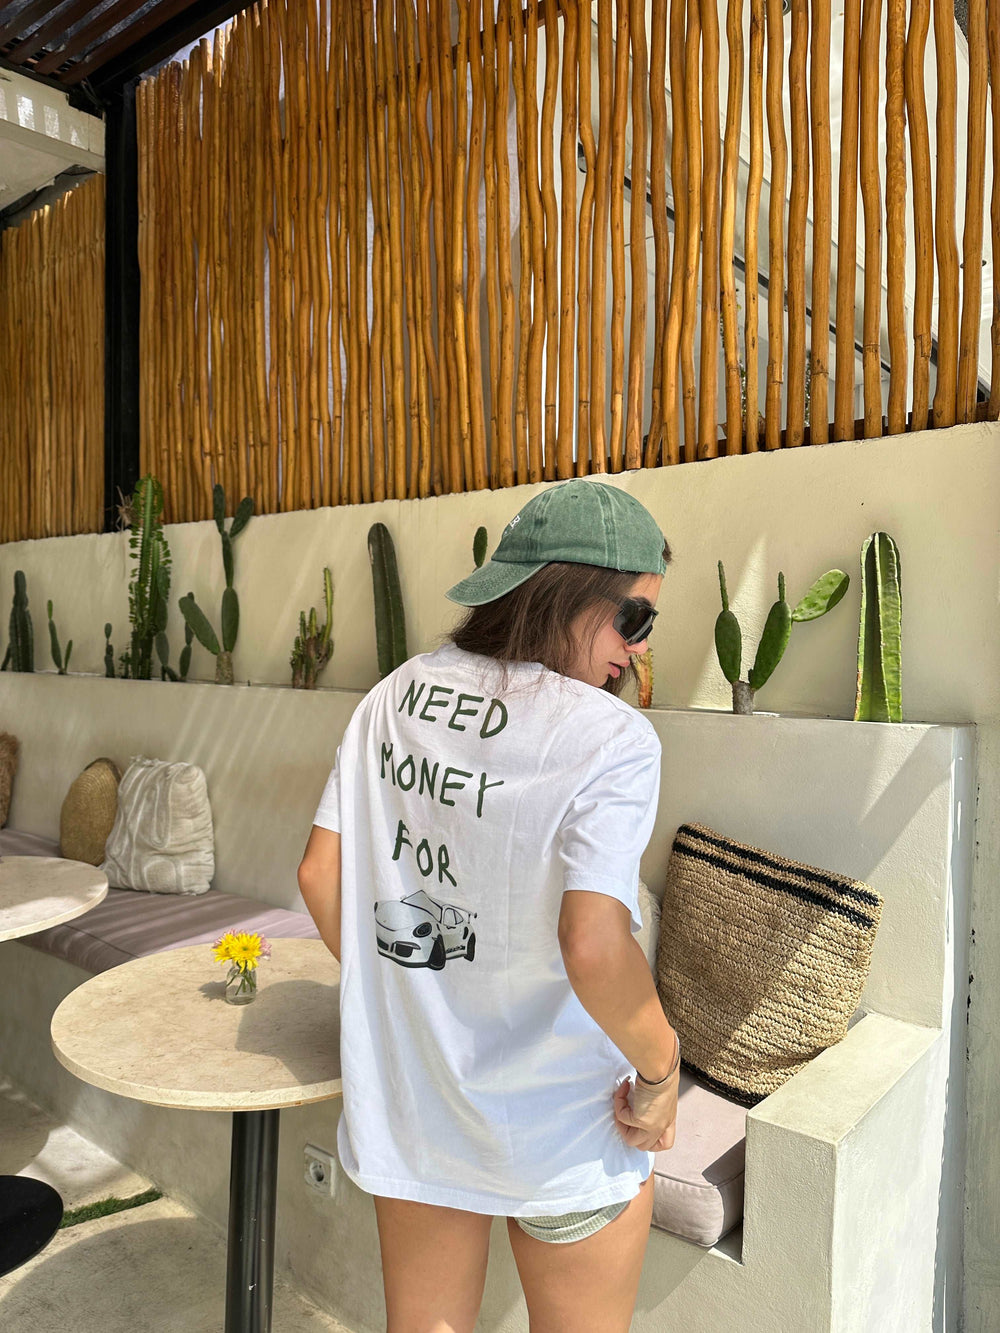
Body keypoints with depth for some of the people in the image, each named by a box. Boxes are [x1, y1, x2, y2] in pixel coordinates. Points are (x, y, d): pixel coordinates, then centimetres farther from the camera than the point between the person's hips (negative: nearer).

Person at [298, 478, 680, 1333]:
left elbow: (321, 876, -1)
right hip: (556, 1124, -4)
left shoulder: (396, 696, -4)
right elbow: (594, 949, -30)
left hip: (405, 1099, 5)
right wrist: (659, 1070, -11)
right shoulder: (611, 738, -22)